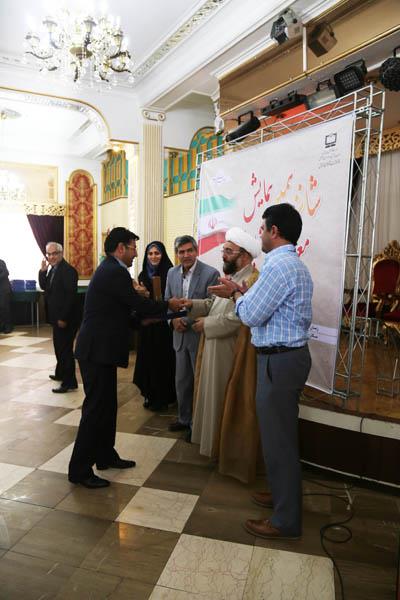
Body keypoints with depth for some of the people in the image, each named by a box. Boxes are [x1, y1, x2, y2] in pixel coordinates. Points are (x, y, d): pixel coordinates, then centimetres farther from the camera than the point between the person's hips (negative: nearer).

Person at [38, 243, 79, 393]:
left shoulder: (68, 270, -18)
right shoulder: (53, 269, 12)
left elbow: (71, 296, -22)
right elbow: (44, 287, 13)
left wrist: (63, 318, -22)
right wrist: (43, 271, -2)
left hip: (65, 318, -9)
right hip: (57, 317, 9)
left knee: (65, 348, -4)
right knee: (59, 347, 20)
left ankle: (70, 382, 4)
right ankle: (61, 374, 36)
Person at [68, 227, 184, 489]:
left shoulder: (109, 269, 15)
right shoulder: (116, 272, -17)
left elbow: (128, 306, 18)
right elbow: (139, 304, -15)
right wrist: (168, 305, -1)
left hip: (98, 348, 10)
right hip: (98, 350, -10)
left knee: (107, 405, 18)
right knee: (96, 407, -3)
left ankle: (106, 455, 31)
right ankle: (80, 469, 8)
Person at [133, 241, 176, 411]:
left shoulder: (170, 273, -8)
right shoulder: (143, 275, 7)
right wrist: (142, 294, -9)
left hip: (164, 324, -4)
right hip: (147, 325, 5)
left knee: (163, 360, 3)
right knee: (148, 359, 10)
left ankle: (163, 398, 18)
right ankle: (150, 395, 25)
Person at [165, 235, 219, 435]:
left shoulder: (210, 273, -12)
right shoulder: (172, 273, 6)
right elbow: (167, 301, 11)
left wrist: (187, 321, -18)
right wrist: (173, 319, -7)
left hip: (200, 335, -5)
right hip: (180, 335, 6)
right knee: (181, 381, 17)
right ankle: (184, 418, 35)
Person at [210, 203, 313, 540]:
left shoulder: (278, 265, -19)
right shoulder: (296, 265, 14)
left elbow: (251, 315, -19)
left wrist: (235, 294, -2)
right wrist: (243, 293, 11)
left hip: (279, 360, -10)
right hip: (291, 354, 11)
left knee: (278, 438, 1)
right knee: (283, 433, 22)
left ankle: (286, 521, 16)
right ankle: (283, 494, 39)